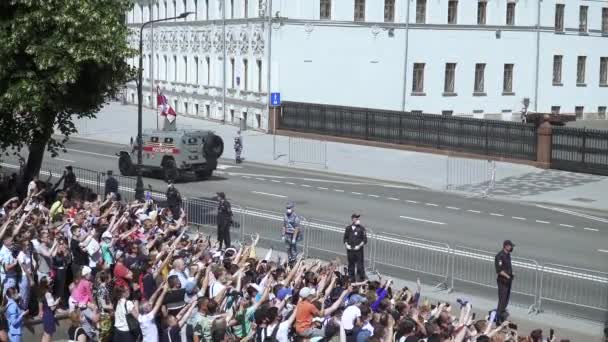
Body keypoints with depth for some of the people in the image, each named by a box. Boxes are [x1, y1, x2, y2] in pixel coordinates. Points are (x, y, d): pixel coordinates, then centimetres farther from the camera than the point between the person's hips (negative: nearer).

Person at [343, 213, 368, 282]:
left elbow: (365, 240, -1)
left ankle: (361, 279, 7)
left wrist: (359, 245, -13)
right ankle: (351, 279, 22)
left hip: (358, 250, -3)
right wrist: (347, 245, -2)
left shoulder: (361, 228, -2)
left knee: (360, 265, -3)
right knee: (351, 264, 11)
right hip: (350, 250, 3)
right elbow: (345, 238, 13)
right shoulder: (348, 228, 5)